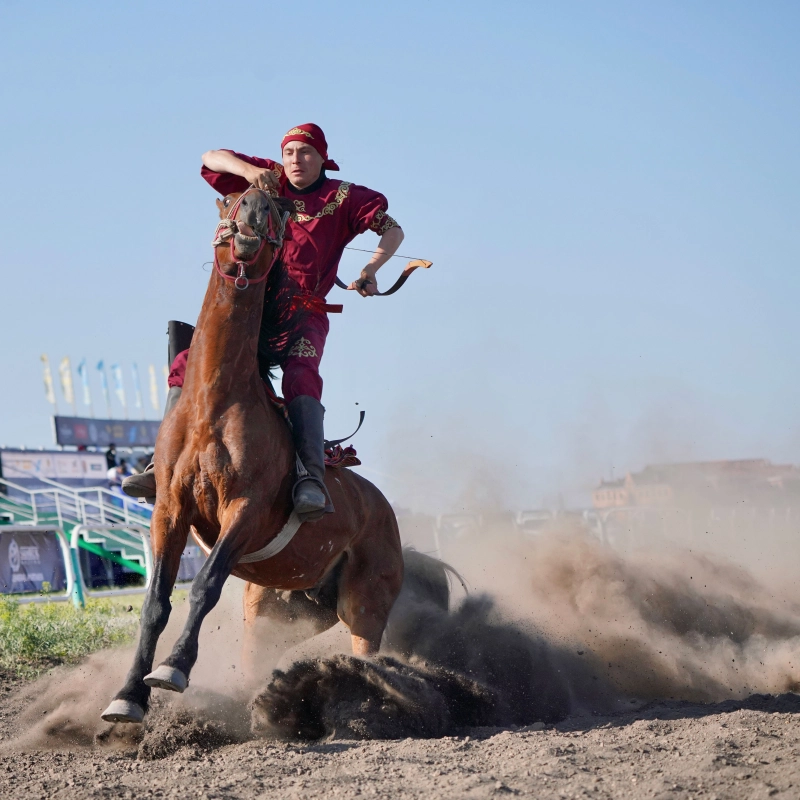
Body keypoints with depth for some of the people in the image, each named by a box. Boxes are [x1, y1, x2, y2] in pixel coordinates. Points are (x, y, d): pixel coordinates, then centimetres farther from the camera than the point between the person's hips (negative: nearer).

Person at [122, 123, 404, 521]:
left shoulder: (343, 198, 5)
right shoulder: (269, 182, 11)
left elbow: (393, 230, 1)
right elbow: (211, 158, 6)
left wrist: (370, 270, -17)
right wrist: (249, 171, -15)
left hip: (305, 311, -3)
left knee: (301, 376, -32)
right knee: (186, 364, -13)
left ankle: (312, 476, -44)